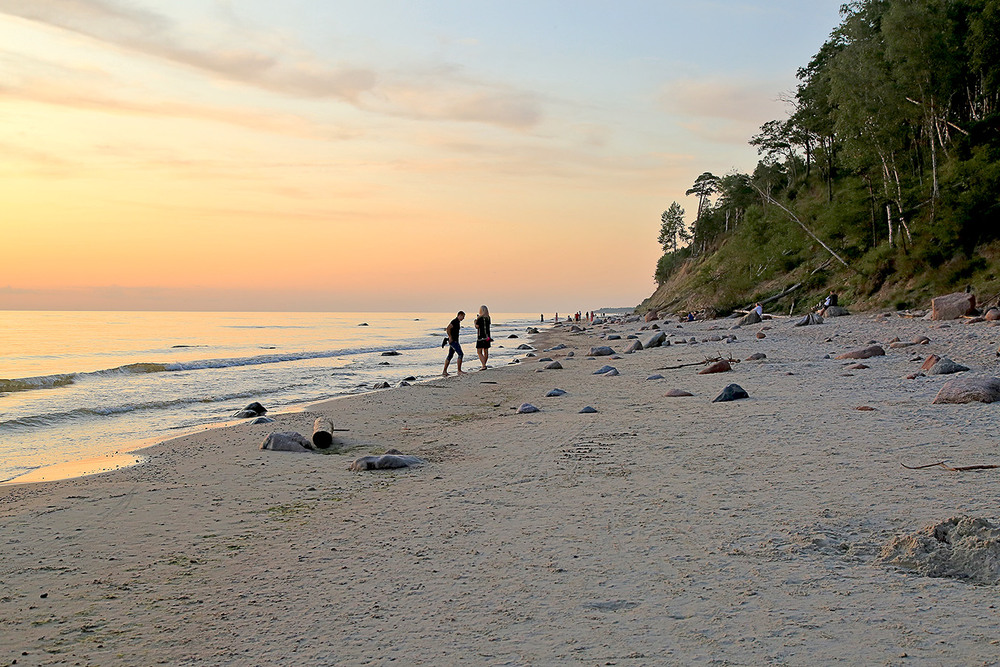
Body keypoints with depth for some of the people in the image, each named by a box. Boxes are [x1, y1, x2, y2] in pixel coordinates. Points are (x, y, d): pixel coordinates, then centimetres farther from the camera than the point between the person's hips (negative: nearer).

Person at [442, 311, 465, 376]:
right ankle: (459, 371, -11)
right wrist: (450, 338, -21)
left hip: (455, 341, 10)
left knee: (450, 356, 11)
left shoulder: (458, 322, 16)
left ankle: (444, 371, 14)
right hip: (453, 341, -10)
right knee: (460, 354, -12)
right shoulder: (454, 321, -15)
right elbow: (448, 329, -25)